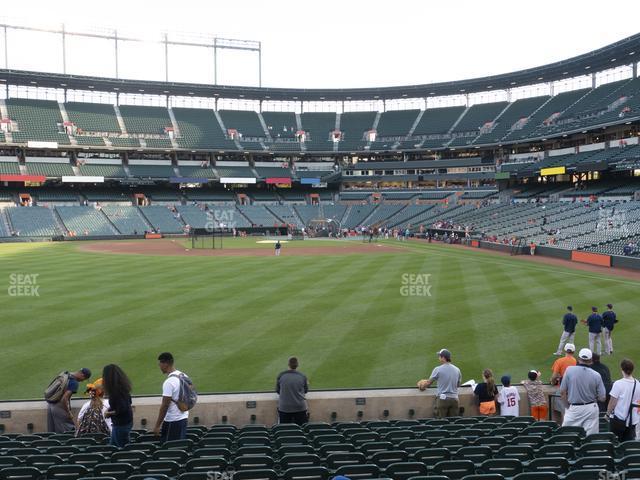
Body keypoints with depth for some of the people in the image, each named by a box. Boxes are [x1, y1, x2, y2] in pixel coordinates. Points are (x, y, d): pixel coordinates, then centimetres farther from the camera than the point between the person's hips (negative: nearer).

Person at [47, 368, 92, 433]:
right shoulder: (75, 383, -17)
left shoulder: (66, 375, 8)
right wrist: (68, 413, -12)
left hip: (50, 405, 9)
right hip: (59, 407, -9)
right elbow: (64, 399, -24)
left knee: (52, 432, 13)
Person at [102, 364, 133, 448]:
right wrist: (111, 408, 10)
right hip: (127, 421, 9)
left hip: (121, 424, -9)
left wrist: (109, 413, -11)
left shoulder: (116, 391, -24)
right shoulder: (122, 386, 2)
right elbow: (128, 401, 15)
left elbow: (121, 410, -26)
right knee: (113, 445, 20)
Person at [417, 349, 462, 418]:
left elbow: (428, 382, 2)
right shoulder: (457, 370, 6)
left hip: (442, 399, -4)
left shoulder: (438, 369, -7)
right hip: (454, 399, 4)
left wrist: (422, 387, 22)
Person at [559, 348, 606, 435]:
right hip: (591, 409, 2)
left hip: (574, 409, -2)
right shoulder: (596, 375, -6)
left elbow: (562, 392, -5)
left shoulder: (569, 370, -8)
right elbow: (602, 398, -2)